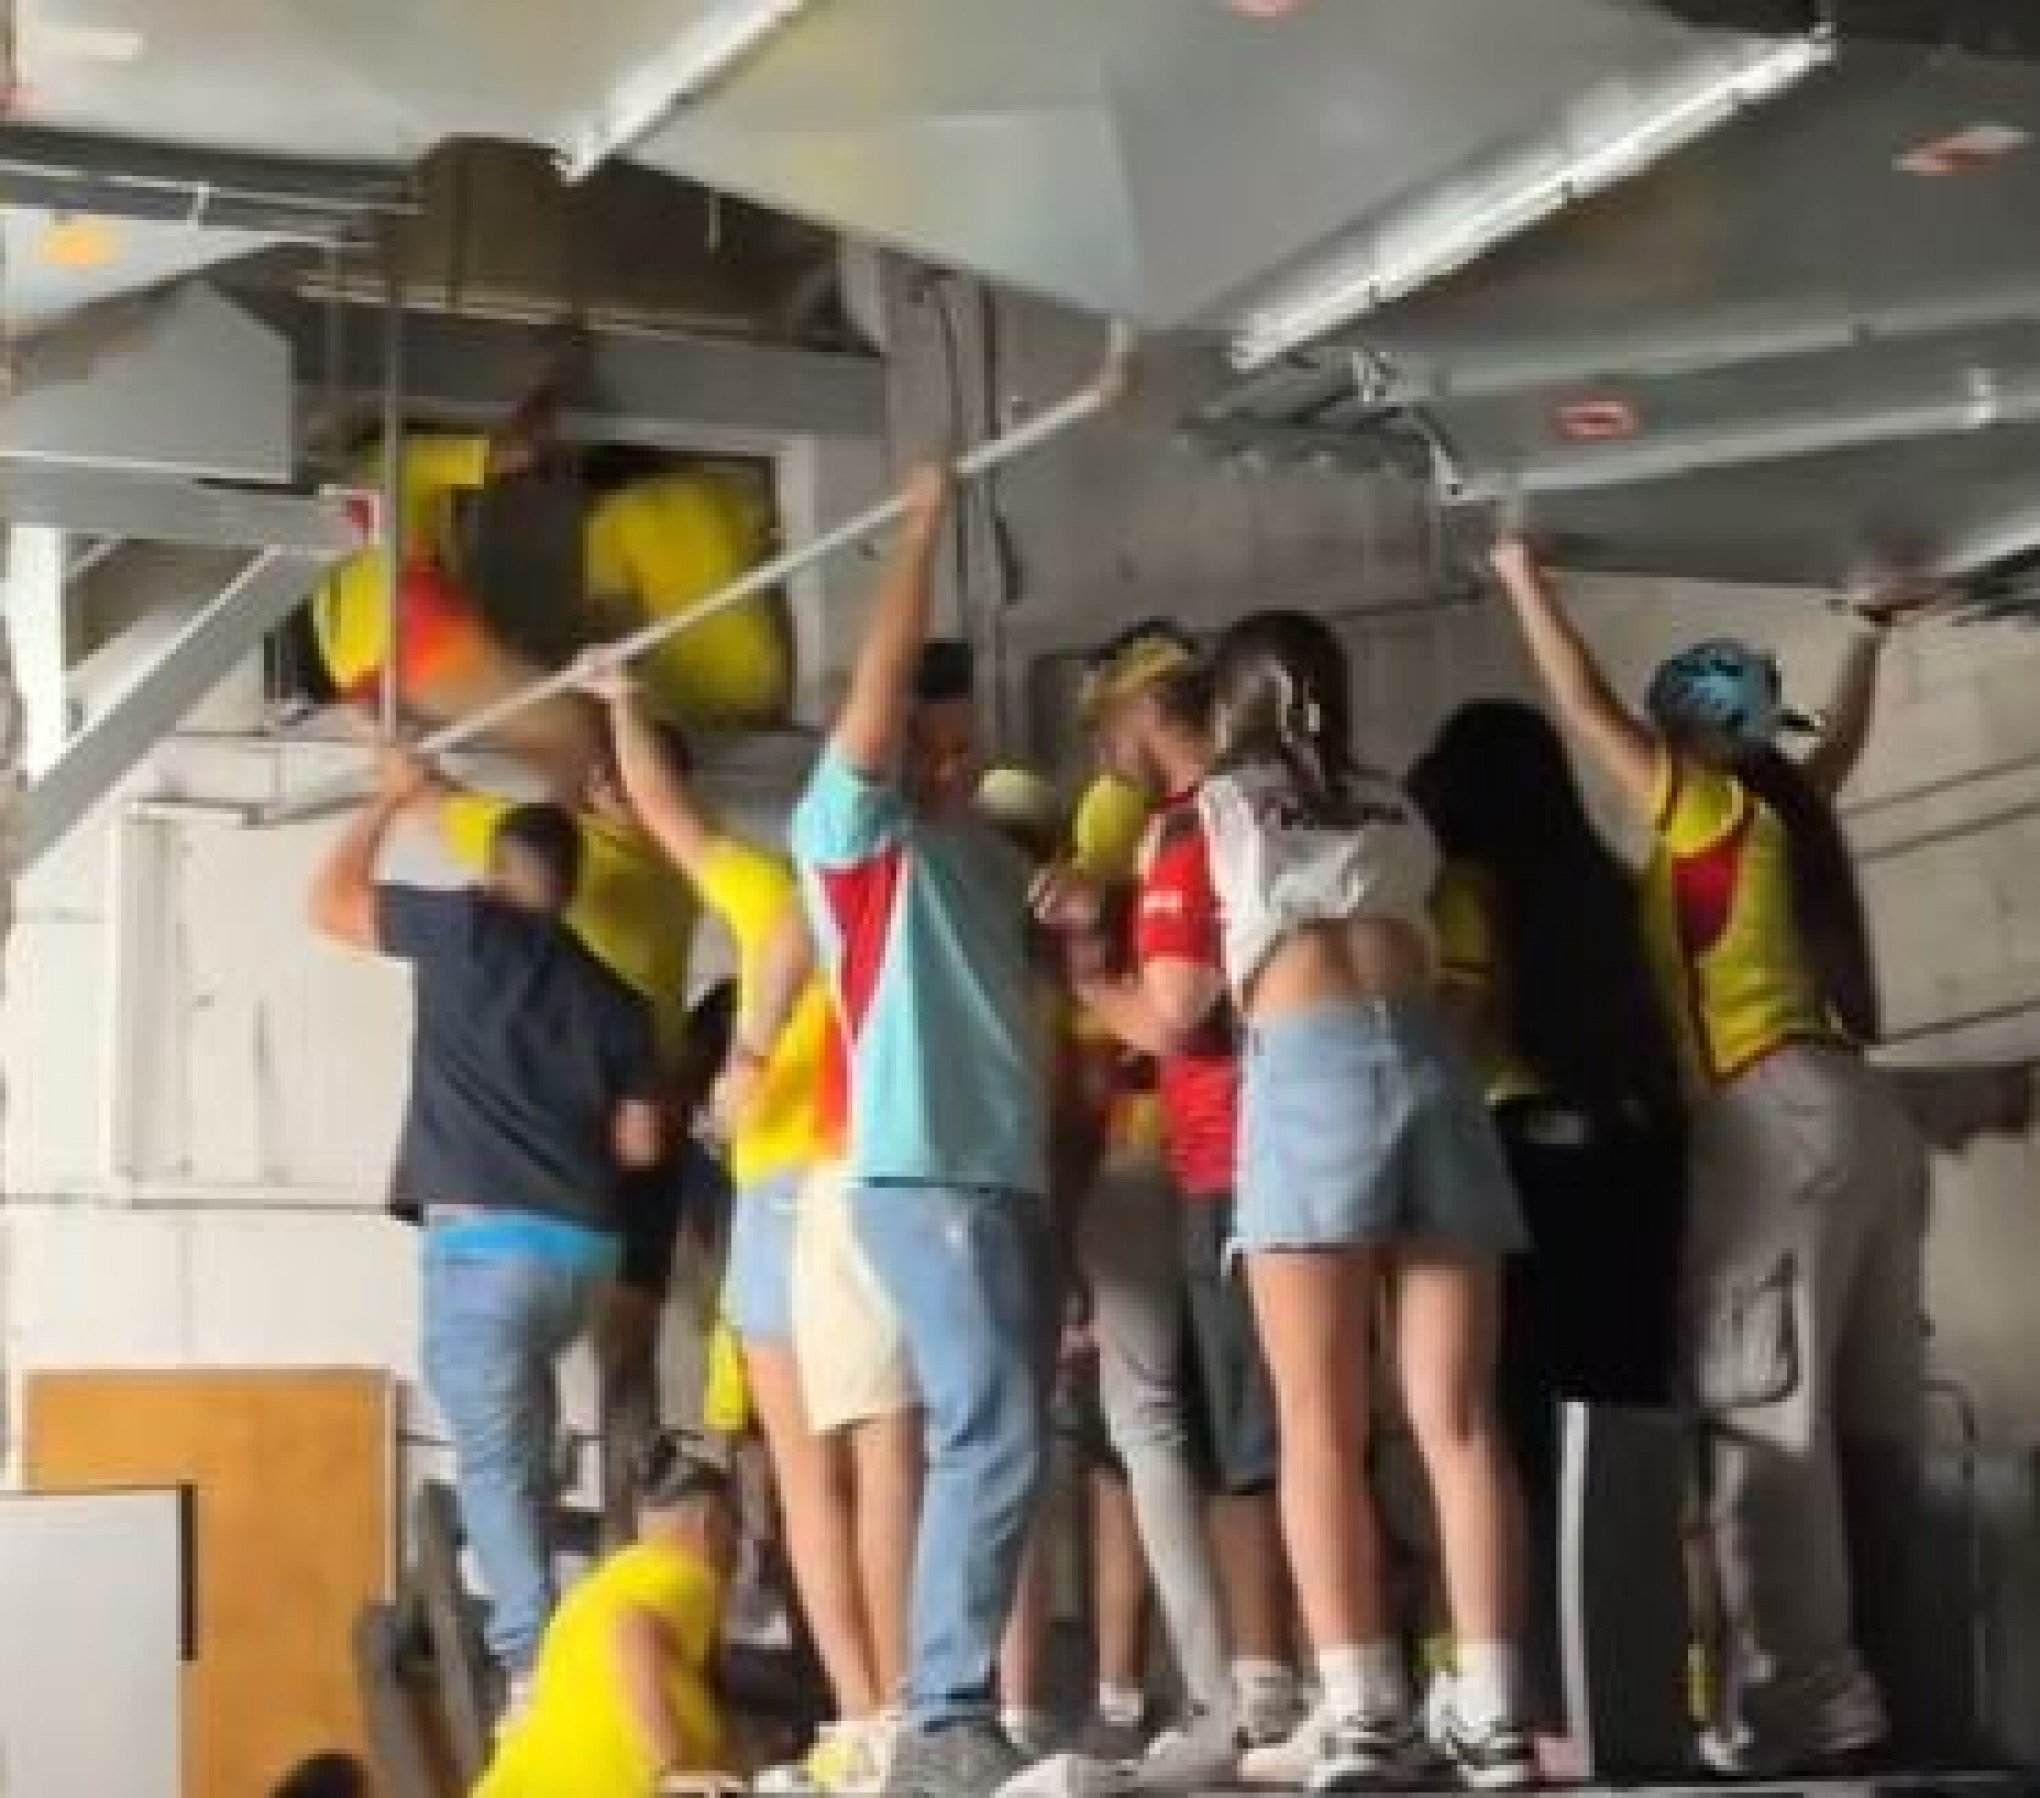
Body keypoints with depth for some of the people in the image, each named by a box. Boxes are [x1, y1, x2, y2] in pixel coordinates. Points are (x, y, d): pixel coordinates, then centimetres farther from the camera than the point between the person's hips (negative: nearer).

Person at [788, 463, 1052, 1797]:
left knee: (991, 1445, 8)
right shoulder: (851, 827, -1)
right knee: (996, 1439, -17)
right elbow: (881, 676, -14)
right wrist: (923, 527, -8)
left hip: (1010, 1172, 8)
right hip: (922, 1172, -8)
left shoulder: (985, 849, 22)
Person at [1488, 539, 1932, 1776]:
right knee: (1878, 1417, 6)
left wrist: (1525, 578, 11)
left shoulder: (1712, 810, -1)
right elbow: (1845, 743, 40)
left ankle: (1800, 1700, -16)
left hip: (1779, 1120, -9)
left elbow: (1587, 706, 0)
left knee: (1763, 1413, -11)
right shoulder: (1788, 811, 18)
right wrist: (1871, 640, 53)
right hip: (1855, 1115, 9)